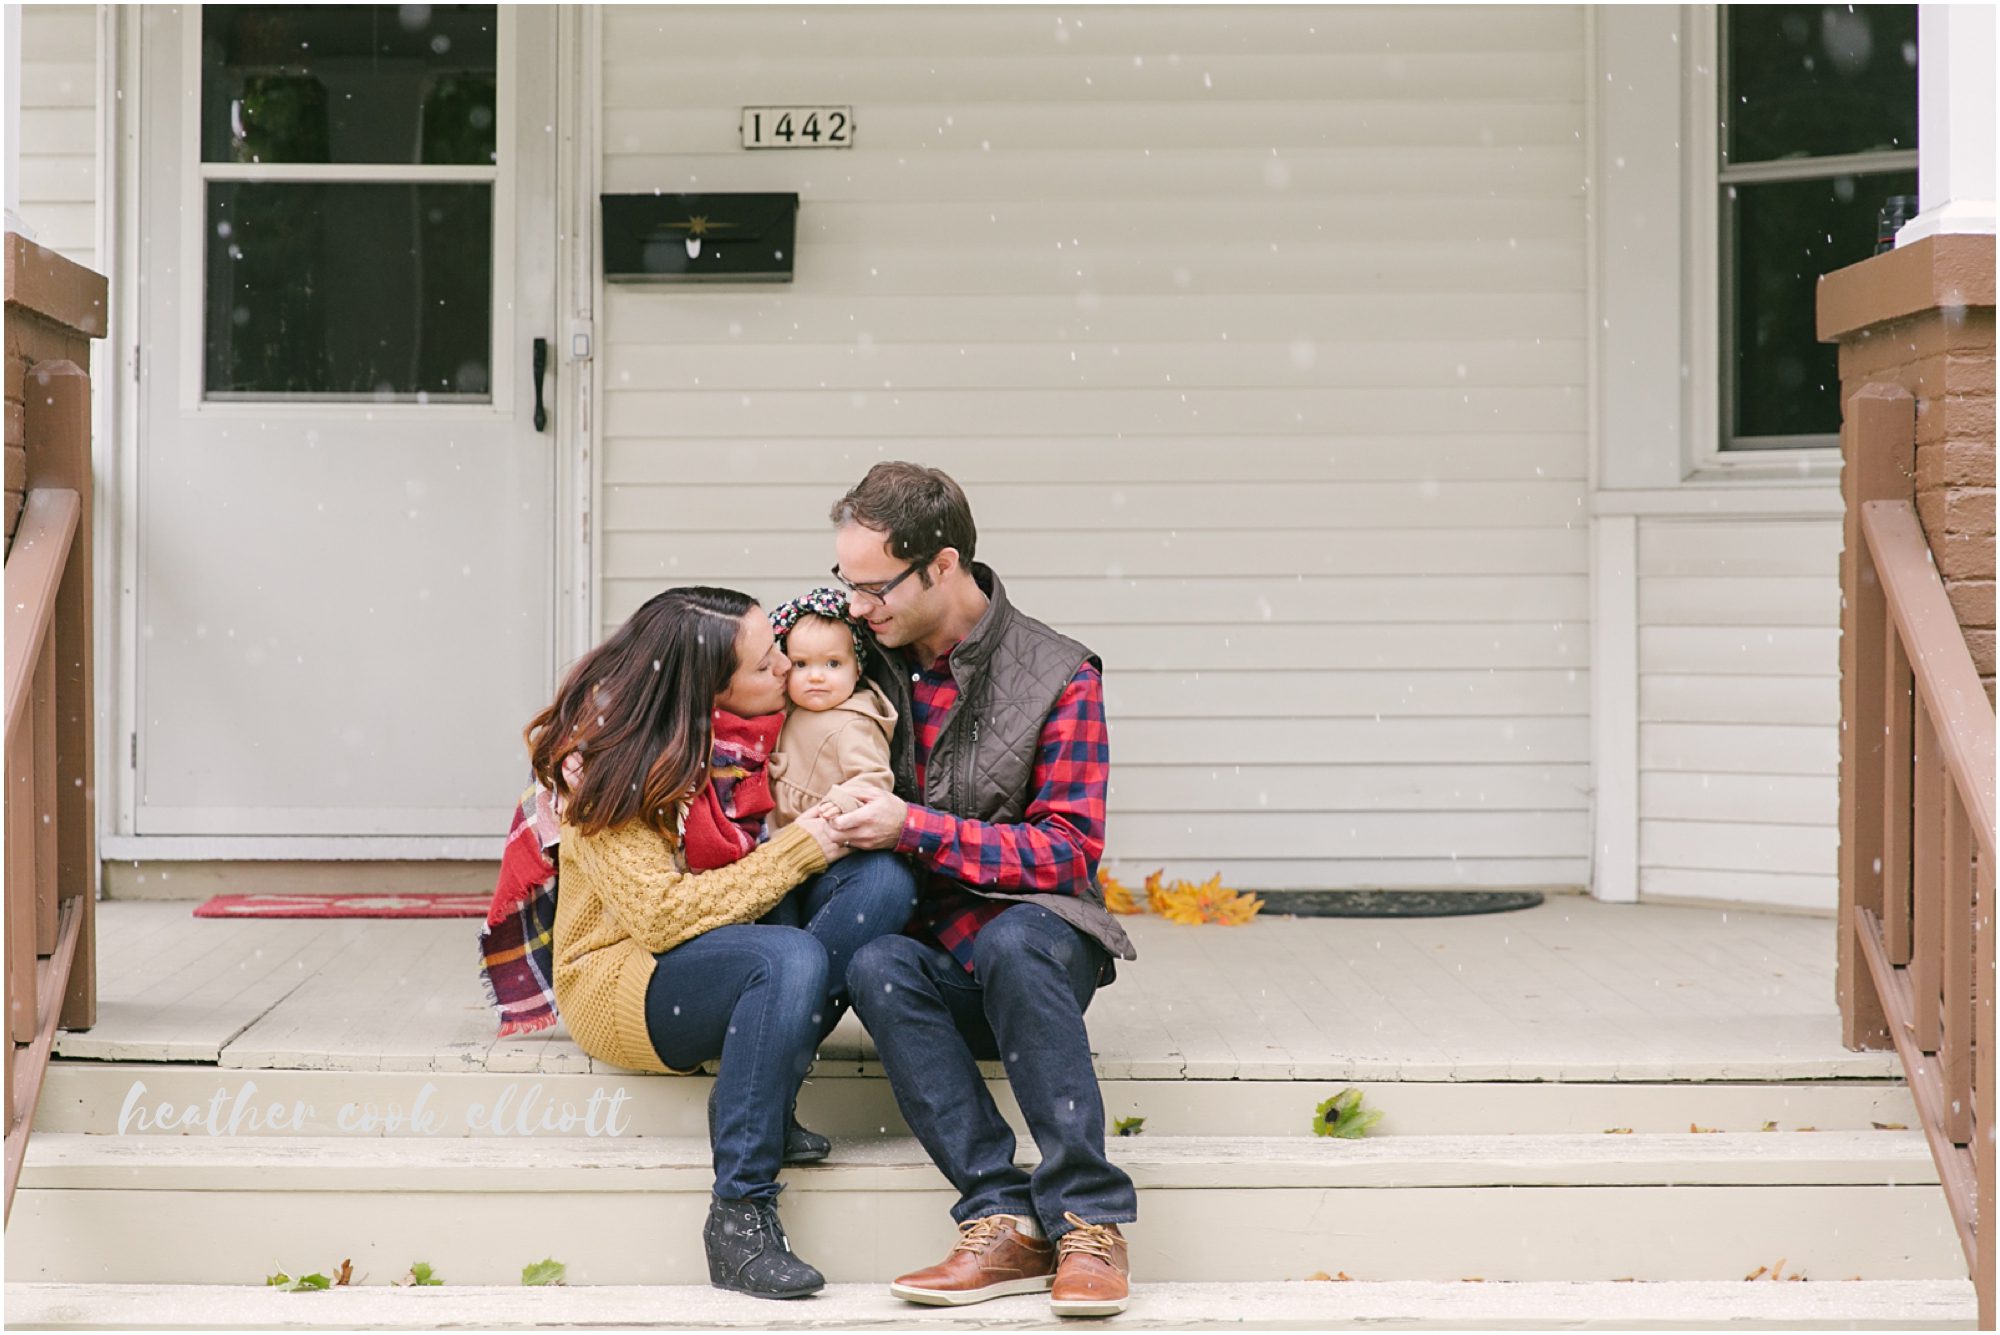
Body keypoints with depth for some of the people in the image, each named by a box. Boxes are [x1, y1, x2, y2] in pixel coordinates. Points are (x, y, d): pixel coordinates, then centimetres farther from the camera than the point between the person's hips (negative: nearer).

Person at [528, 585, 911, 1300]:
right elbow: (664, 916, -22)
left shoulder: (761, 731, 3)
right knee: (790, 957, -37)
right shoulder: (611, 763, -15)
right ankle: (738, 1215, -31)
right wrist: (794, 854, -21)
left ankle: (755, 1097, -22)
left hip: (733, 954, 6)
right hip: (626, 983, -6)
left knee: (885, 883, -21)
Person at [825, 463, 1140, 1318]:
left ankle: (1088, 1222, -35)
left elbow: (1067, 852, -9)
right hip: (926, 947, 3)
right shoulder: (867, 655, 6)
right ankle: (1004, 1221, -36)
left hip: (1036, 934, -3)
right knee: (876, 968, -33)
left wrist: (914, 828, -19)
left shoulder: (1058, 678, -4)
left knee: (1012, 942, -38)